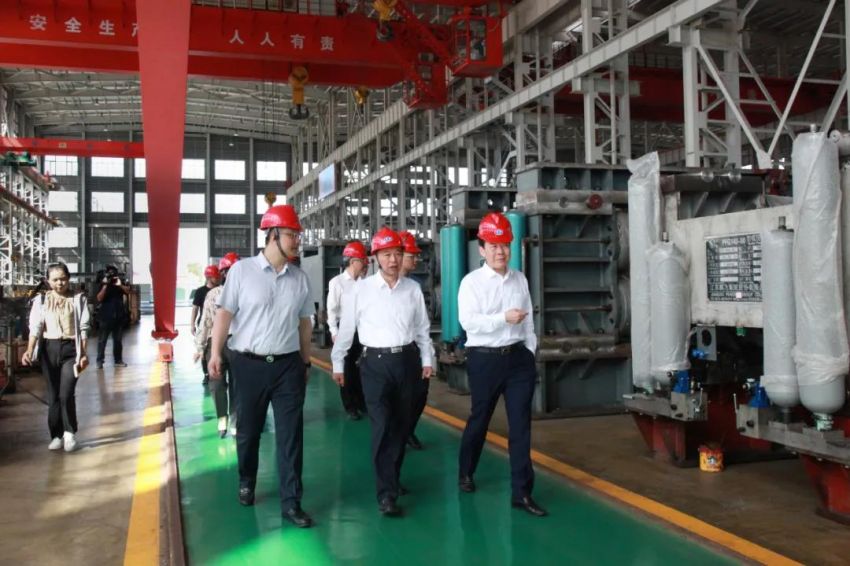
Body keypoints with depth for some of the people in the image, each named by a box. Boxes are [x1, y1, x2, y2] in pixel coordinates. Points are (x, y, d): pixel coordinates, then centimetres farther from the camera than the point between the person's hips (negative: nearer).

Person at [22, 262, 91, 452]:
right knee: (53, 395, 7)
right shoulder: (41, 300, 4)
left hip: (70, 348, -2)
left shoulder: (78, 299, 1)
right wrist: (29, 350, -17)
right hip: (49, 349, 2)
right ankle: (56, 435, 18)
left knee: (66, 394, -11)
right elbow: (35, 327, -3)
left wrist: (84, 354, -4)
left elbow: (83, 328, 1)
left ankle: (69, 432, 8)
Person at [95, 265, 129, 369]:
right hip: (106, 316, -3)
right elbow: (99, 298, -14)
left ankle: (118, 360, 13)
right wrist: (105, 285, -23)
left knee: (118, 339, 8)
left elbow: (128, 291, -8)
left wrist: (120, 285, -24)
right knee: (102, 339, -4)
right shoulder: (103, 285, -1)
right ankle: (100, 361, -1)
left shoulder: (120, 283, 8)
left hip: (119, 316, 3)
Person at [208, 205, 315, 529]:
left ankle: (291, 502, 10)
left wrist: (306, 360, 13)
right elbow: (225, 313, -5)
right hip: (249, 364, -2)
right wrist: (216, 352, -11)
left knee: (290, 436, 2)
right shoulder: (242, 271, -5)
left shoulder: (300, 278, 4)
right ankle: (246, 483, 39)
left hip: (288, 365, 2)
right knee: (248, 431, 15)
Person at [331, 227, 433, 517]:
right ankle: (386, 493, -3)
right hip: (376, 362, -3)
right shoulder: (361, 289, -5)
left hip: (407, 359, 4)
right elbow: (346, 328, 1)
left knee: (402, 424, 13)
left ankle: (392, 479, 31)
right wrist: (338, 363, 5)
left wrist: (427, 359, 10)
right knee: (382, 426, -8)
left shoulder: (413, 288, 3)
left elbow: (422, 327, 11)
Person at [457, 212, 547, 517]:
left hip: (518, 357, 3)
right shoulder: (471, 282, -8)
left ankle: (521, 492, 7)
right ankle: (466, 472, 38)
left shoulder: (520, 280, 7)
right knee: (479, 419, 14)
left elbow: (528, 321, 10)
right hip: (485, 359, -3)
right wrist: (504, 318, -26)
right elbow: (468, 321, -19)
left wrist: (529, 353, 5)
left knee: (520, 425, 1)